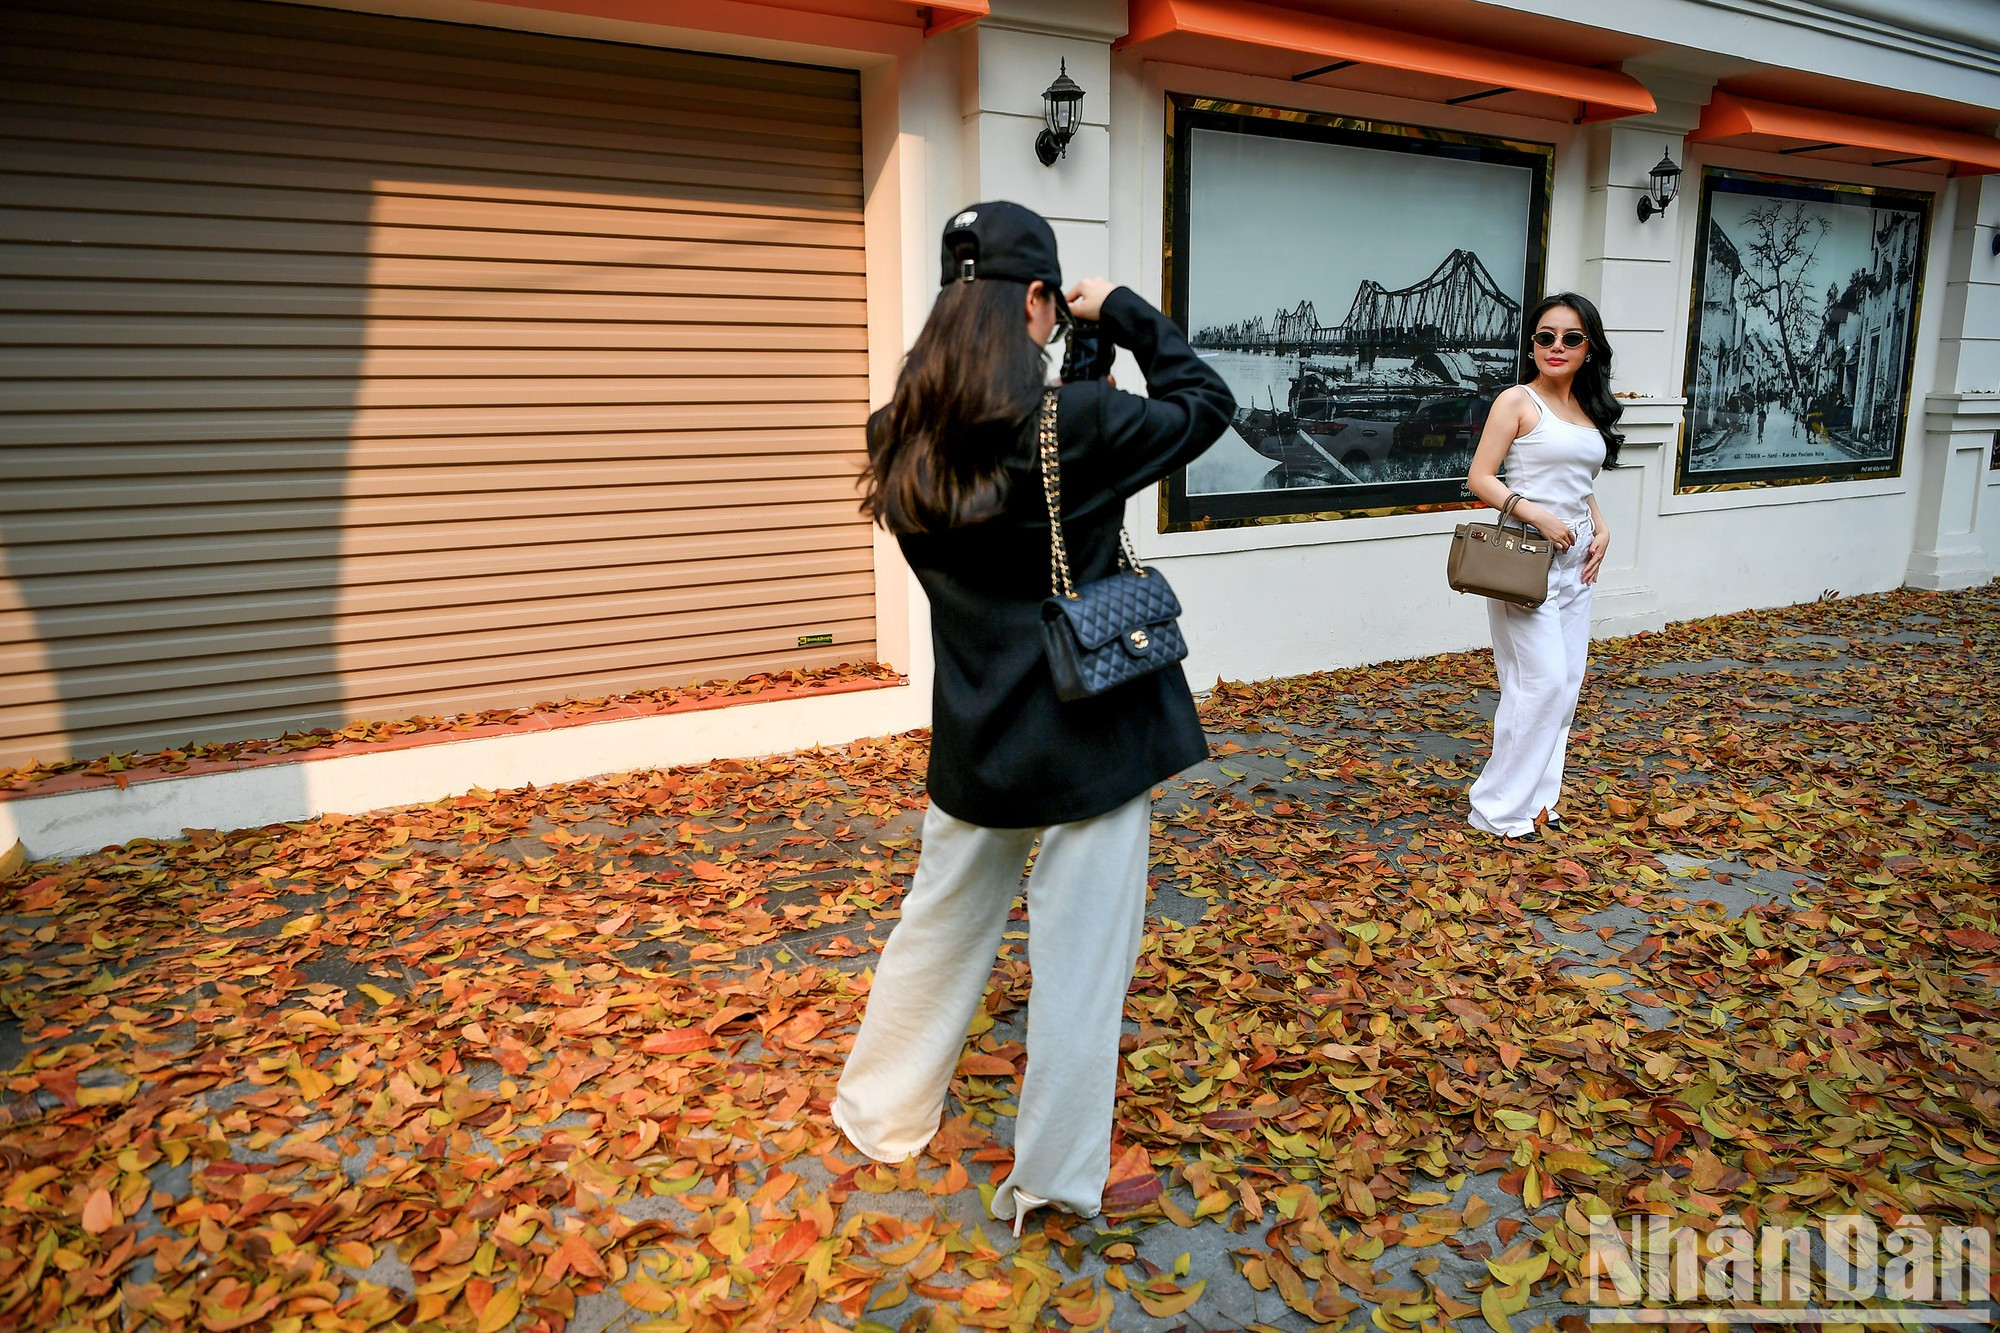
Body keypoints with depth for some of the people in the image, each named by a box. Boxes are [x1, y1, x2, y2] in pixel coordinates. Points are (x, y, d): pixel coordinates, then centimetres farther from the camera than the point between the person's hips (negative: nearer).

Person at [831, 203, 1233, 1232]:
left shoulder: (905, 440, -2)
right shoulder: (1077, 423, -17)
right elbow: (1204, 402, -3)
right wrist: (1124, 313, 5)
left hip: (976, 738, 5)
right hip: (1093, 731, -5)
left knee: (940, 926, 21)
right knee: (1080, 952, 9)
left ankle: (879, 1115, 40)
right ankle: (1050, 1180, 22)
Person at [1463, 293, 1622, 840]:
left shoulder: (1590, 410, 14)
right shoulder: (1517, 401, -6)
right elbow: (1480, 478, -11)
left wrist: (1601, 530, 6)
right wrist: (1539, 517, -20)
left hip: (1576, 559, 7)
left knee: (1567, 683, 8)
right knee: (1542, 681, -12)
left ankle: (1540, 791, 19)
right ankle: (1501, 807, -2)